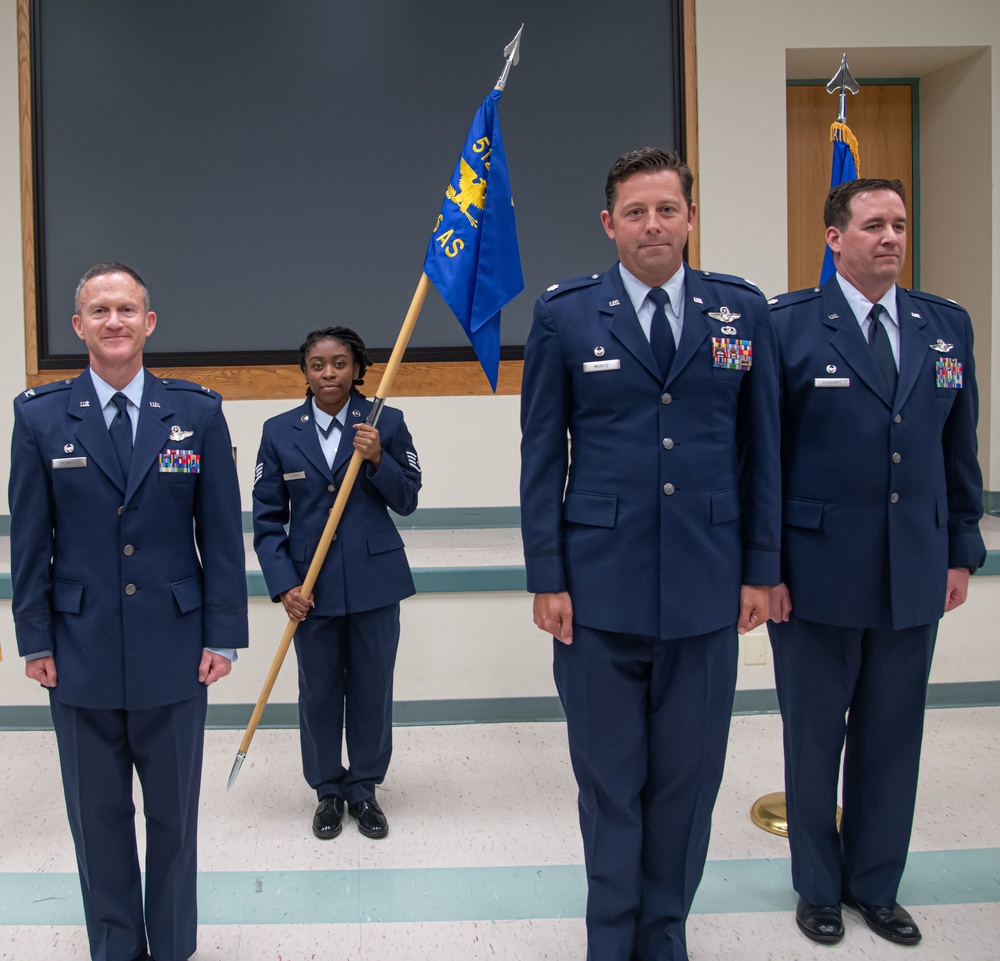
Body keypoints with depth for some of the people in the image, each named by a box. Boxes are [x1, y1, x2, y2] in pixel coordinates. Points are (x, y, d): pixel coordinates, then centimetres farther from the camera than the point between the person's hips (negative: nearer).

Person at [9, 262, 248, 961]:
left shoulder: (197, 412, -1)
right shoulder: (40, 417, 0)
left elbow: (222, 534, -1)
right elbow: (30, 541, 2)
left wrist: (223, 635, -4)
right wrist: (35, 641, 0)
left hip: (173, 653, 0)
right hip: (81, 651, 1)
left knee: (175, 813, 13)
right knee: (99, 817, 14)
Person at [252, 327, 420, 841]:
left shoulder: (386, 422, -2)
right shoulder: (279, 431, 1)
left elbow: (407, 500, 0)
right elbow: (267, 518, 2)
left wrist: (377, 459, -18)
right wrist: (284, 585, -8)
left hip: (374, 581, 0)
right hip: (311, 586, 1)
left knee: (372, 689, 10)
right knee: (318, 692, 12)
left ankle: (363, 789, 29)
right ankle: (328, 791, 31)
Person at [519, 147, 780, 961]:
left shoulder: (743, 311, 5)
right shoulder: (565, 314, 0)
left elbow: (762, 448, 7)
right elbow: (541, 454, 0)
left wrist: (762, 568, 5)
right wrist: (546, 577, -3)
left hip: (707, 589, 2)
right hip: (599, 589, -1)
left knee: (689, 774, 13)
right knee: (609, 776, 12)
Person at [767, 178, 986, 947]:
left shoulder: (947, 325, 7)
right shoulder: (788, 325, -7)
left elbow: (960, 449, 11)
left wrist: (962, 551, 8)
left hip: (915, 574, 4)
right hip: (817, 574, -4)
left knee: (893, 737, 14)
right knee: (815, 737, 11)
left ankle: (876, 885, 35)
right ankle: (818, 887, 32)